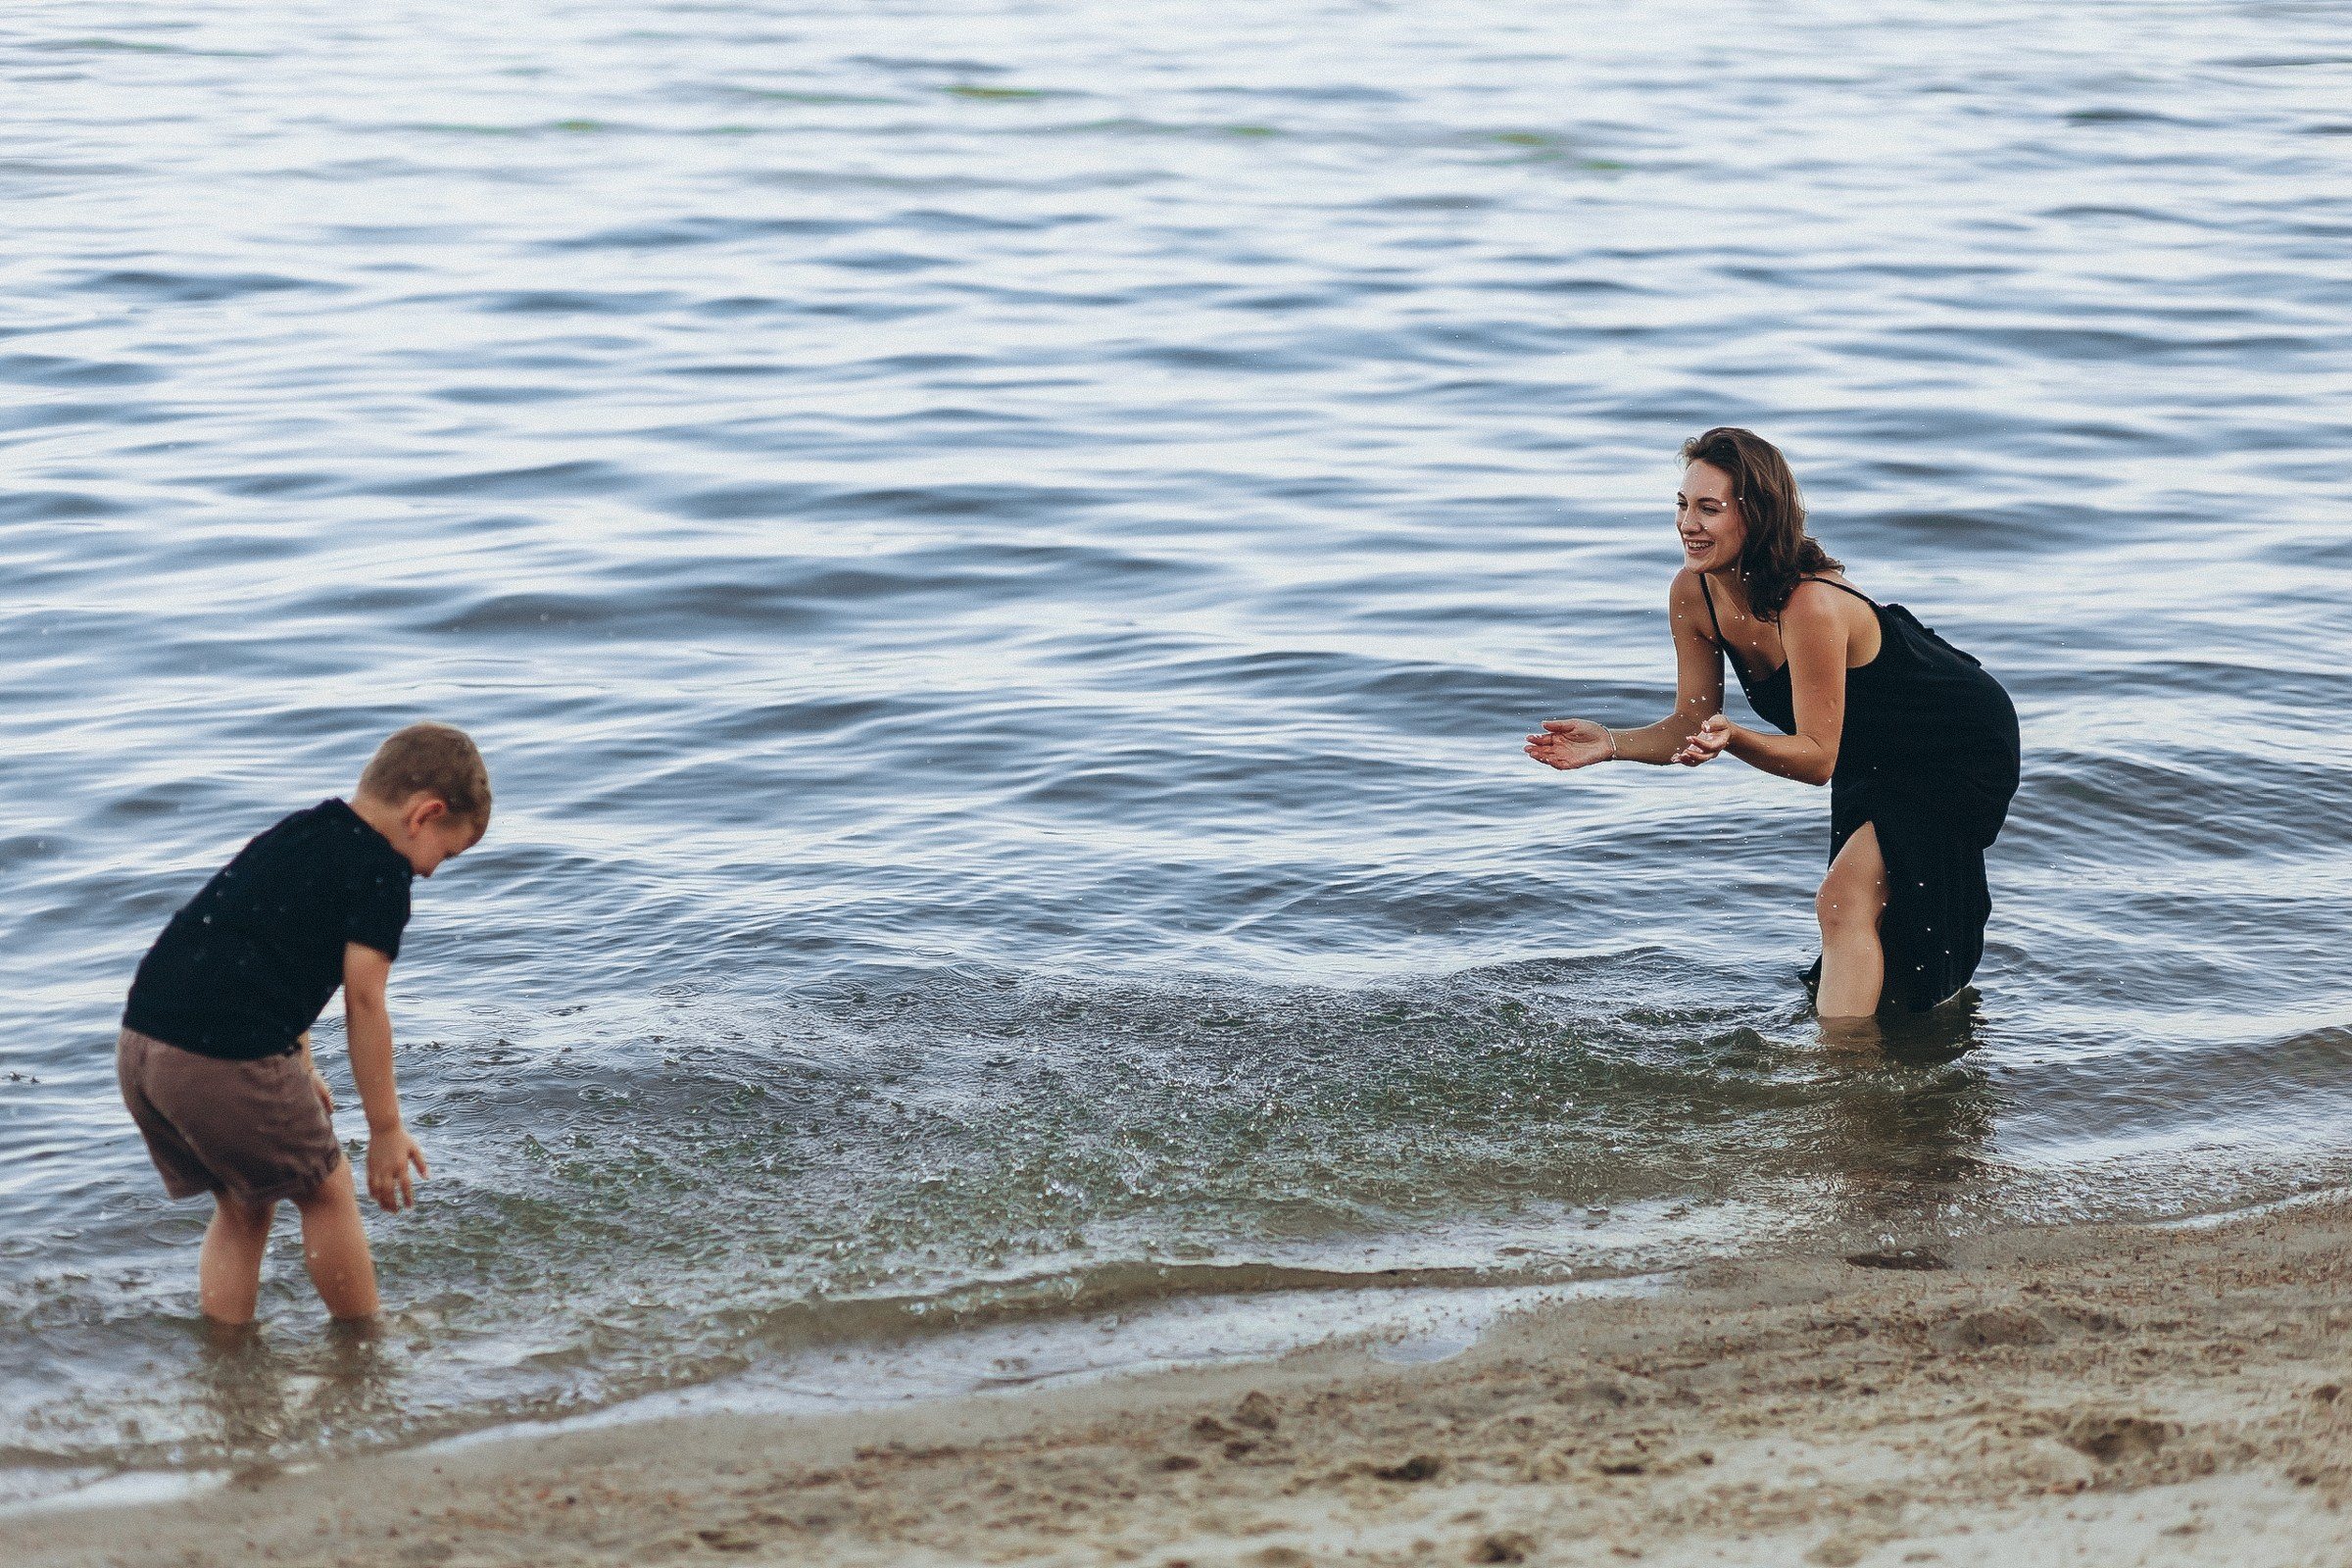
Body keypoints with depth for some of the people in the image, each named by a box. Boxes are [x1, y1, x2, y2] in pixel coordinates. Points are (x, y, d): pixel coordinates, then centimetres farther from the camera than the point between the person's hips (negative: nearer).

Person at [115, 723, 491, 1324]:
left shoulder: (298, 831, 22)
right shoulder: (381, 870, -3)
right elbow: (363, 1002, -8)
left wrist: (299, 1071, 36)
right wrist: (386, 1128, -3)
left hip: (139, 1043, 8)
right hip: (229, 1061, -8)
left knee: (242, 1208, 23)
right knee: (325, 1193, 13)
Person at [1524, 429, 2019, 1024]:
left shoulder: (1811, 606, -38)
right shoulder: (1693, 594, -17)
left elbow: (1817, 758, -32)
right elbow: (1693, 726, -7)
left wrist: (1732, 738, -47)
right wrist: (1611, 744, -22)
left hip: (1963, 747, -8)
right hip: (1873, 757, 8)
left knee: (1844, 900, -24)